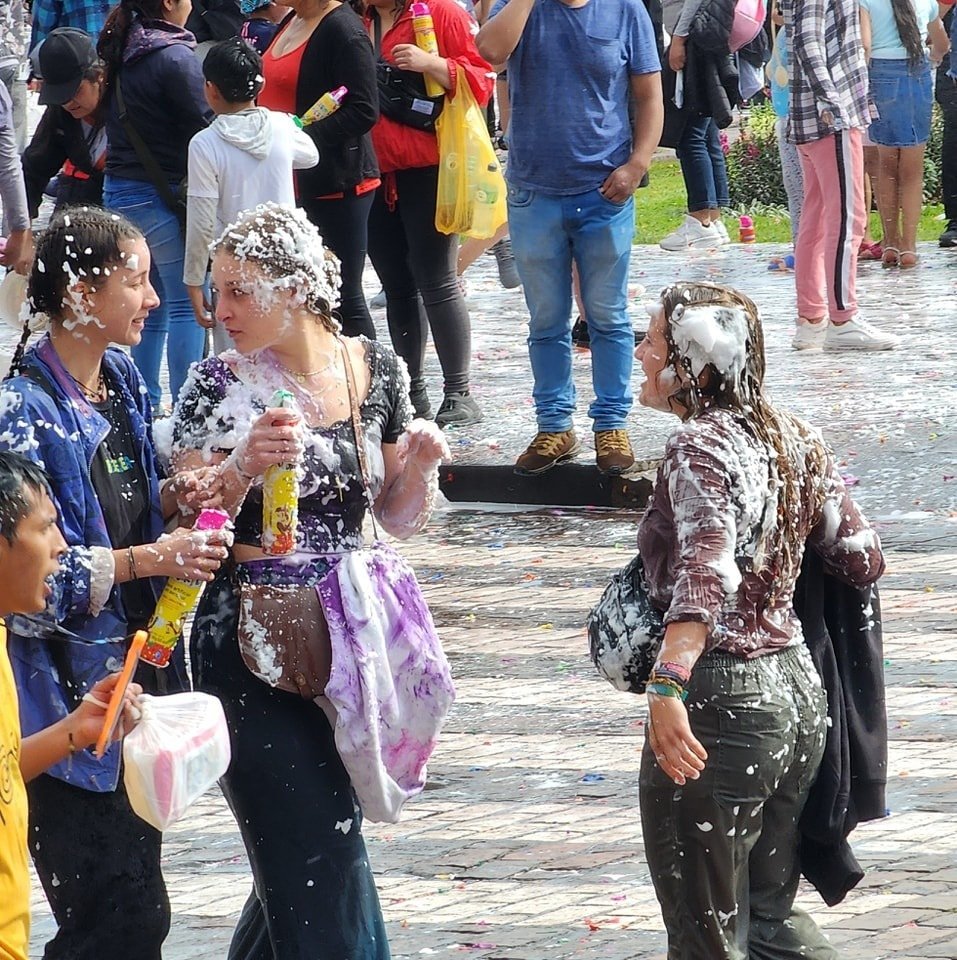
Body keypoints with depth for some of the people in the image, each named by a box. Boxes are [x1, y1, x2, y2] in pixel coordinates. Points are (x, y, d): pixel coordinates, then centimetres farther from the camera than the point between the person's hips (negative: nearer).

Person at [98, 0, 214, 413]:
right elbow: (203, 127, -17)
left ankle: (145, 402, 20)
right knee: (188, 302, -2)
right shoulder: (176, 57, -17)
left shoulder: (120, 50, 9)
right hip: (163, 194, -9)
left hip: (119, 189, 9)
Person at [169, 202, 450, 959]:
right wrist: (244, 467, -25)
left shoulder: (375, 371, 2)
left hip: (346, 637, 4)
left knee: (302, 858, 15)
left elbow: (399, 518, 10)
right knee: (318, 856, -6)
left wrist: (421, 465, -11)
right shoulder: (217, 386, -8)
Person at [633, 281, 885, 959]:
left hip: (721, 700, -8)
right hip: (799, 692, 8)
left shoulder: (701, 446, -16)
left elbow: (705, 572, -32)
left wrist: (667, 686, -43)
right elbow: (862, 558, 10)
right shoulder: (794, 439, 6)